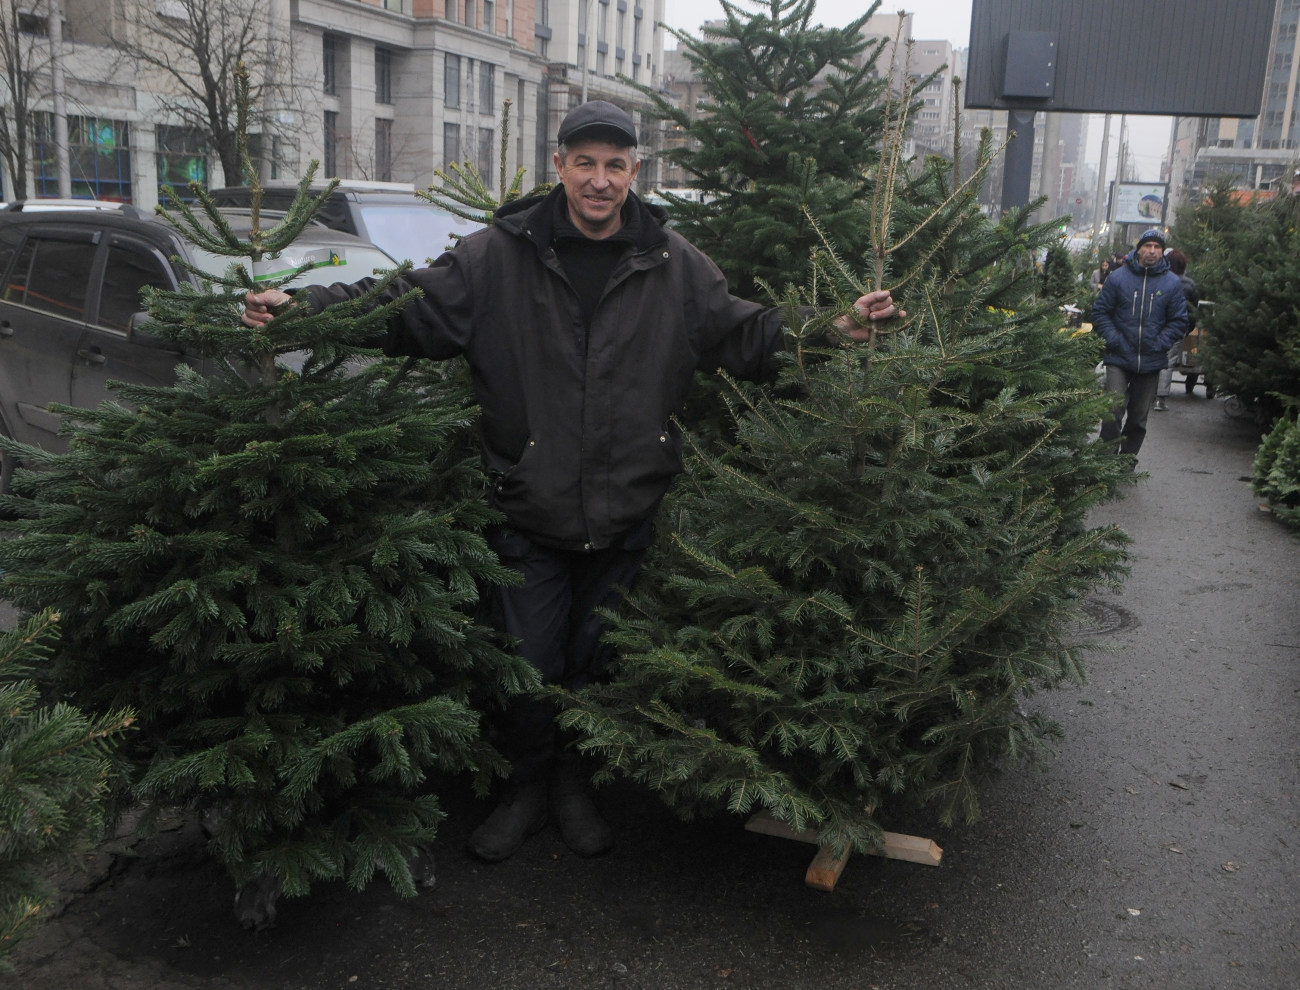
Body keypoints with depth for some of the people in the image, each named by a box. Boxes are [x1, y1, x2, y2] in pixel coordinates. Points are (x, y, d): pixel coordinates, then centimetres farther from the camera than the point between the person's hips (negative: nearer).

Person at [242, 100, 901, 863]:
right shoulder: (502, 256, -4)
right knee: (528, 664, 8)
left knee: (597, 660, 15)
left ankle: (574, 783, 38)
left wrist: (834, 331, -5)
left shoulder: (674, 265, 1)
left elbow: (747, 335, 9)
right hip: (528, 511, -1)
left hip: (626, 515, 1)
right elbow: (407, 305, -5)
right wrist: (303, 308, -19)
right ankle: (527, 784, 33)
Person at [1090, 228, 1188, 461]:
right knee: (1114, 410, -14)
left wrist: (1160, 343, -7)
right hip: (1118, 359, -2)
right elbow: (1100, 311, 3)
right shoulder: (1118, 277, -1)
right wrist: (1113, 339, -9)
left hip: (1151, 362, 2)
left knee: (1138, 418, 11)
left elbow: (1179, 321, 6)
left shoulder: (1172, 282, 4)